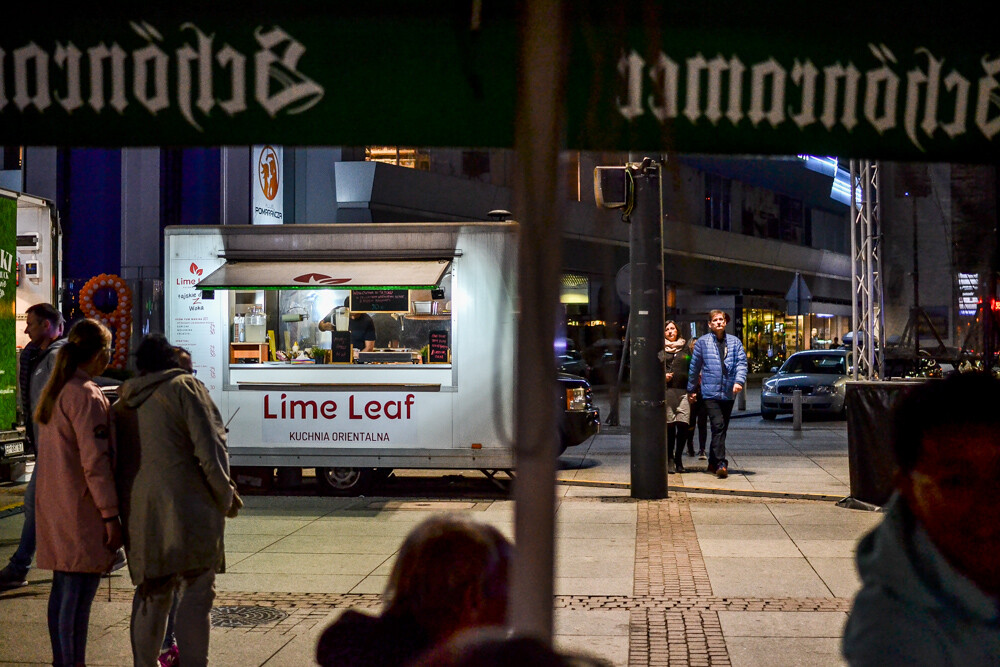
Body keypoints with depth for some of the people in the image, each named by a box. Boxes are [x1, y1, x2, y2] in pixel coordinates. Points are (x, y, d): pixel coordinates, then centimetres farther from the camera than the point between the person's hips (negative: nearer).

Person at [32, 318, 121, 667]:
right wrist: (110, 515, -16)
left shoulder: (52, 392, 13)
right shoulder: (86, 395, -16)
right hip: (81, 511, -9)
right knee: (78, 597, -6)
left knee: (62, 591, 15)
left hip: (53, 506, 9)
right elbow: (95, 461, -19)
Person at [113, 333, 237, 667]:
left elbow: (116, 459, 15)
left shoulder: (123, 404, 15)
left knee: (150, 595, 16)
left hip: (140, 515, 6)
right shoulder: (185, 387, -3)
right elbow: (209, 450, -10)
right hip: (187, 511, -5)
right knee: (196, 594, 1)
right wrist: (225, 498, 0)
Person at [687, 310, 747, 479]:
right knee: (718, 426, -15)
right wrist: (691, 390, 13)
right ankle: (720, 464, -19)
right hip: (710, 392, -3)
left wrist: (739, 380, -16)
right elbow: (694, 367, 9)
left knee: (722, 428, 11)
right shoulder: (702, 342, 4)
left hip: (729, 393, 4)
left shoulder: (734, 342, 10)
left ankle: (713, 462, 25)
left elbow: (741, 362, 2)